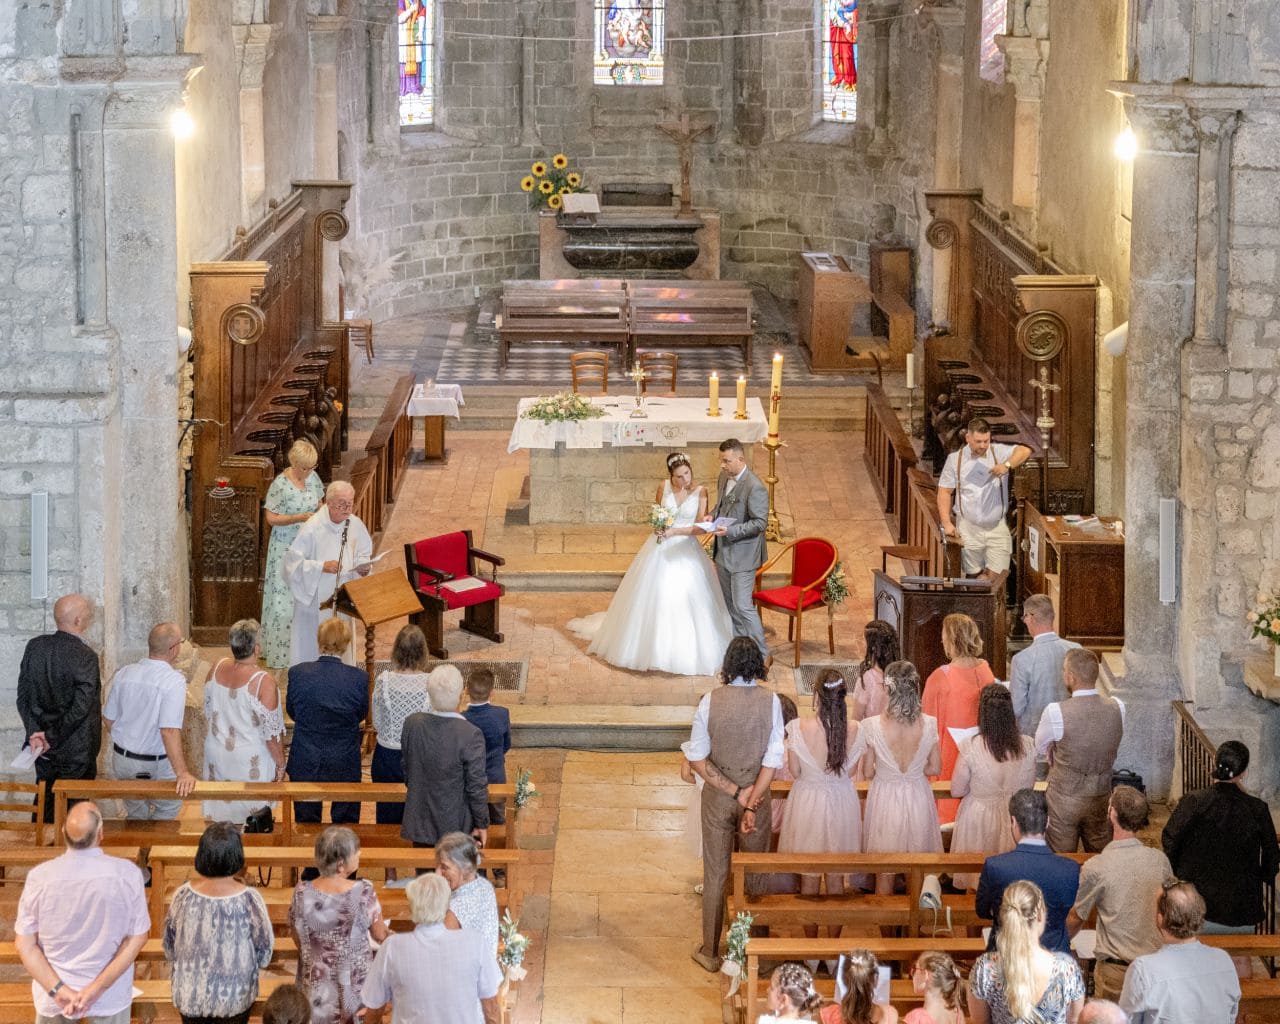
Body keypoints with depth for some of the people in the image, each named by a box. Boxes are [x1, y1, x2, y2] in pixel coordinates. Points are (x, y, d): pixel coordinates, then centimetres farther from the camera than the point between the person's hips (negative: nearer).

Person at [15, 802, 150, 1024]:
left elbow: (25, 944, -15)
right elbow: (137, 938, -15)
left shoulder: (40, 877, -18)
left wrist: (58, 990, -17)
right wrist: (97, 988, -16)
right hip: (111, 997, 0)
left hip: (55, 993, 0)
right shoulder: (127, 874, -20)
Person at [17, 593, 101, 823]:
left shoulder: (34, 646, -4)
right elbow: (81, 707, -23)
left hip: (42, 747, 5)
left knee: (44, 804, 19)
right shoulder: (84, 656, -21)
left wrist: (35, 733, -5)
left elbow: (23, 697, -4)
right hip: (76, 750, -5)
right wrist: (53, 738, -15)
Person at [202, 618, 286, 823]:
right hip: (250, 762, -5)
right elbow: (272, 732, -19)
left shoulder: (217, 669, -8)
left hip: (217, 757, 6)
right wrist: (281, 764, -5)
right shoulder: (263, 682, -25)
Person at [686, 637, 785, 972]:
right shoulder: (770, 701, -12)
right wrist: (751, 803, -15)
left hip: (717, 796, 0)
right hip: (758, 794, 0)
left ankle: (710, 951, 20)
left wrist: (733, 791, -10)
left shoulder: (710, 701, -12)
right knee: (755, 875, 14)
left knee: (715, 874, 12)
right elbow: (773, 759, -15)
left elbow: (696, 759, -12)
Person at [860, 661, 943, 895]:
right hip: (918, 798, 1)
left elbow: (867, 772, -9)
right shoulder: (929, 725, -15)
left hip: (884, 797, -1)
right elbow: (934, 768, -3)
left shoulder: (872, 726, -19)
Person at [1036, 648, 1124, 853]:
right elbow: (1114, 755, 5)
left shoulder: (1056, 713, -22)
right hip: (1102, 797, 4)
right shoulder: (1117, 708, -11)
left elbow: (1040, 749, -3)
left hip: (1064, 800, -4)